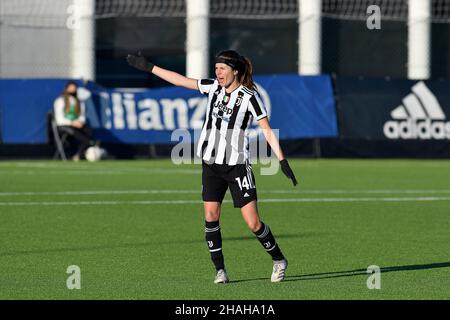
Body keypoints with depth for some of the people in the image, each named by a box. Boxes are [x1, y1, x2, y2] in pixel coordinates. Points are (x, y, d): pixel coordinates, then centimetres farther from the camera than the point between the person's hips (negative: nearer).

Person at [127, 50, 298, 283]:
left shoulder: (250, 97, -10)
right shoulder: (213, 87, 4)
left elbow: (268, 131, -9)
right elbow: (180, 80, 10)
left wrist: (282, 161, -15)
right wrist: (148, 67, 9)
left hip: (237, 165, -5)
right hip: (211, 163, 5)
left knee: (253, 223, -7)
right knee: (210, 216, -3)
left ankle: (279, 260, 14)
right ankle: (220, 270, 5)